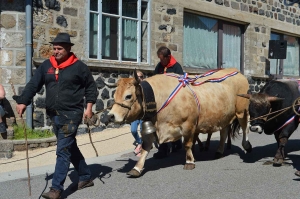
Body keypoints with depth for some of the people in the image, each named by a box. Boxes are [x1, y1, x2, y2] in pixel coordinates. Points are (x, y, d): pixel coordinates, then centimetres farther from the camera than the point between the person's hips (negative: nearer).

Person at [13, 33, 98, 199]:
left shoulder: (78, 66, -5)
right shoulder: (47, 65, 6)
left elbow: (91, 86, 2)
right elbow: (33, 84, 2)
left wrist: (89, 107, -6)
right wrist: (23, 101, -10)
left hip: (71, 115, -6)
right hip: (54, 115, 6)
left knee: (63, 151, -9)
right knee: (70, 148, 16)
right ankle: (86, 177, 31)